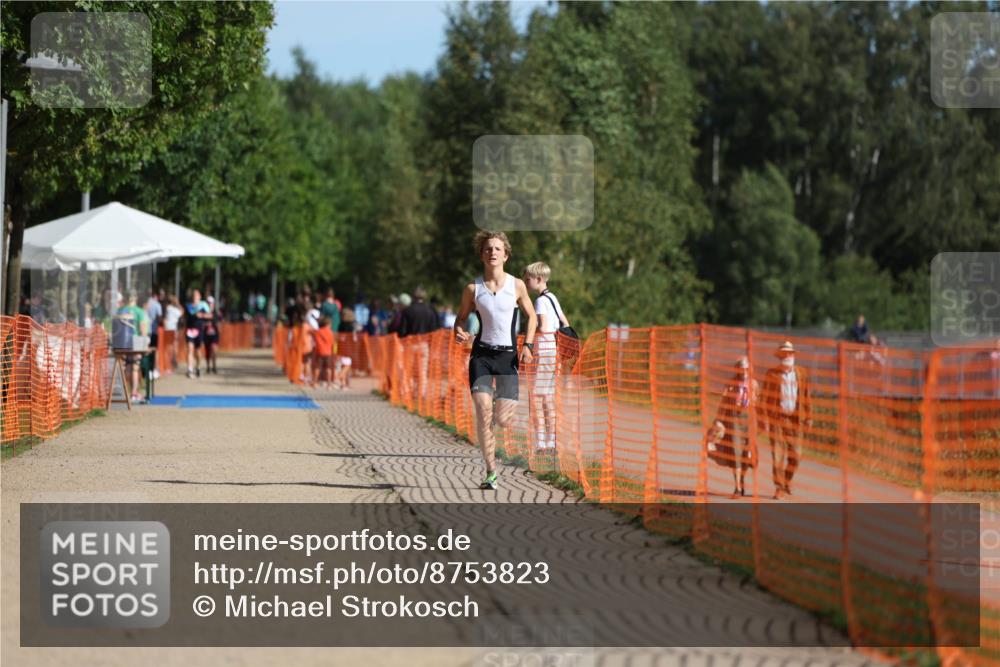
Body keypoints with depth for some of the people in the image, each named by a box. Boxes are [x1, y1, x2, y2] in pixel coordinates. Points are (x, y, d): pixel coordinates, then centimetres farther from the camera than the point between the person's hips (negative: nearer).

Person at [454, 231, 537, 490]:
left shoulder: (516, 286, 1)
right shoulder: (473, 289, 0)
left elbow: (531, 316, 12)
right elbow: (461, 317, 12)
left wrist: (528, 345, 0)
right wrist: (459, 333, -10)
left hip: (508, 355, 0)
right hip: (481, 354, 0)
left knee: (502, 420, -8)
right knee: (483, 411, -18)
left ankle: (505, 406, 33)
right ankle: (491, 473, -10)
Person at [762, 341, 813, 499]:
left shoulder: (801, 373, 6)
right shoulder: (772, 374, 0)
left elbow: (807, 396, 9)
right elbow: (766, 398, 1)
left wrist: (808, 417, 5)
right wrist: (766, 418, -4)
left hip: (795, 419, 2)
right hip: (777, 419, -2)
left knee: (795, 454, 4)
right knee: (778, 453, -4)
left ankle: (787, 481, 27)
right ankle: (779, 487, 2)